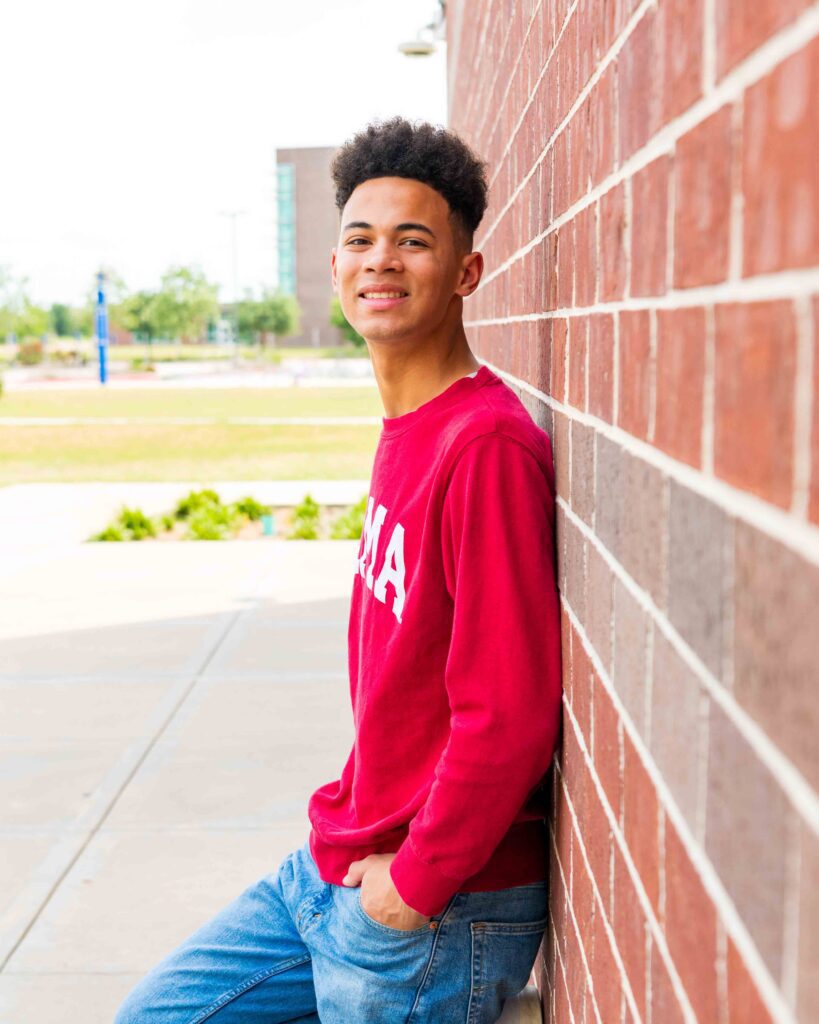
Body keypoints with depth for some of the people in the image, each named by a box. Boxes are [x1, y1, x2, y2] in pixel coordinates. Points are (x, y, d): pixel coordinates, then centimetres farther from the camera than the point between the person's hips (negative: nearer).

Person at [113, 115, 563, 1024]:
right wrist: (355, 832, 11)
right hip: (334, 864, 9)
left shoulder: (486, 444, -23)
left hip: (437, 910, -9)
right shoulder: (403, 432, 7)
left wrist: (413, 883, -14)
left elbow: (508, 715, -25)